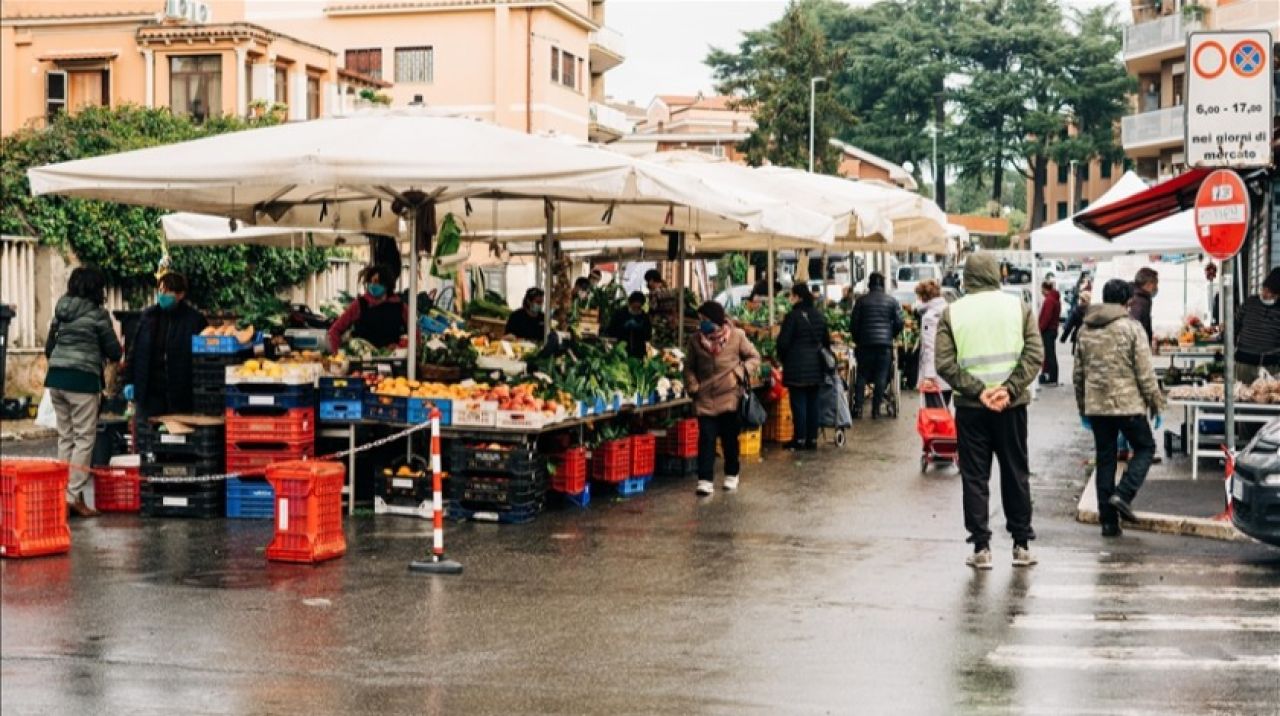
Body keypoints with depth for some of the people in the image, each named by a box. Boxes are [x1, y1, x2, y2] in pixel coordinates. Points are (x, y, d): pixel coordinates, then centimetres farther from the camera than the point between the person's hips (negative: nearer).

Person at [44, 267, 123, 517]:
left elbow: (49, 348, 20)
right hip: (82, 381, -7)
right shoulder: (98, 314, -6)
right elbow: (114, 352, -3)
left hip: (55, 378, 7)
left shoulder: (61, 312, 13)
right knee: (84, 438, -2)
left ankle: (64, 493, 12)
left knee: (65, 437, 12)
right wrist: (115, 353, 19)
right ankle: (73, 496, -6)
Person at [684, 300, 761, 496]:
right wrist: (693, 387, -1)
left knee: (730, 438, 10)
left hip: (730, 397, -1)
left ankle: (732, 475, 27)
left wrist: (741, 372, -11)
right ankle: (705, 480, -8)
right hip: (705, 399, 1)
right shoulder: (695, 340, 2)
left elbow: (754, 357, 4)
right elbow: (689, 367, 12)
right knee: (706, 438, -7)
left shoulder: (737, 336, -5)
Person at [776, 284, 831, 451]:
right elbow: (827, 340, 15)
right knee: (813, 402, 9)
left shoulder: (793, 316, -12)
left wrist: (783, 359, 6)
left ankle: (800, 439, 0)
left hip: (797, 366, -6)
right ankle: (812, 438, 12)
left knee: (798, 402, -1)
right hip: (816, 366, 6)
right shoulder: (819, 315, 8)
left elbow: (783, 341, -11)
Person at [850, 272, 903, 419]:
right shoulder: (892, 301, 4)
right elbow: (900, 322, 1)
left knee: (862, 375, 7)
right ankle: (876, 409, 3)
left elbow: (853, 324, 2)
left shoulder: (862, 301, 2)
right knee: (881, 376, 4)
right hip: (885, 343, 0)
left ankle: (858, 408, 1)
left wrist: (857, 340, 16)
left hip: (865, 344, 0)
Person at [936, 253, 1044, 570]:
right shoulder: (1018, 306, 1)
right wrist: (1009, 388, -12)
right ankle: (1021, 544, 15)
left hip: (970, 406, -1)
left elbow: (945, 364, -9)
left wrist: (977, 390, -10)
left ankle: (981, 547, 4)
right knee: (1016, 473, 11)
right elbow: (1034, 354, -7)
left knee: (974, 476, 6)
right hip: (1012, 405, 1)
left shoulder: (952, 312, -1)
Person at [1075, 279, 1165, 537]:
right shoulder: (1131, 328, -8)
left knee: (1105, 458, 9)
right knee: (1144, 448, 13)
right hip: (1128, 404, -5)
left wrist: (1082, 407, 22)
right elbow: (1145, 373, -10)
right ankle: (1122, 495, -7)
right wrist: (1156, 402, 0)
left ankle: (1108, 520, 9)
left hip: (1096, 406, 5)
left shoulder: (1085, 330, 9)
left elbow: (1078, 374, 14)